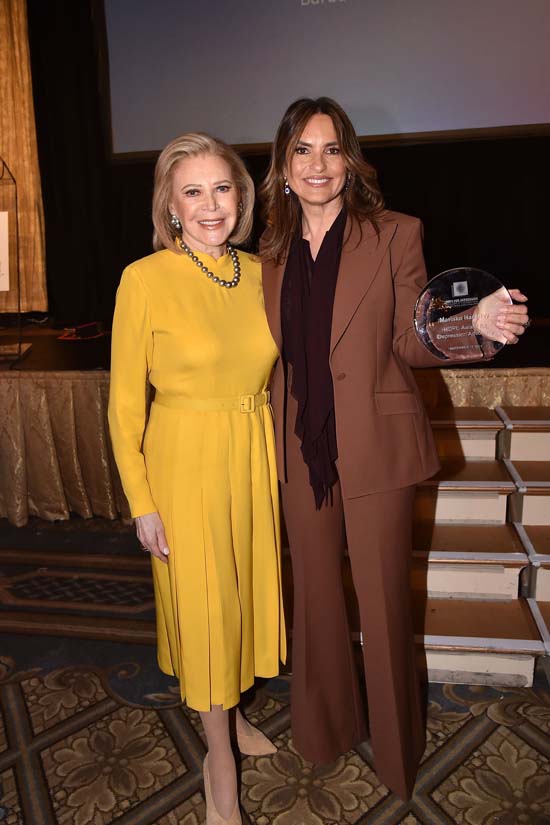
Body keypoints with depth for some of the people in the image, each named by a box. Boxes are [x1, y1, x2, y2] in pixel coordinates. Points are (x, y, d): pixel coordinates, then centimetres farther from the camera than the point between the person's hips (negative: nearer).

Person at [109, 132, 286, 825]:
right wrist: (141, 503, -9)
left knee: (246, 591, 18)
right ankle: (220, 763, 31)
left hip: (256, 460, 5)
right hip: (185, 463, -5)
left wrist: (277, 456, 9)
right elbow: (125, 403, -9)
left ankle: (229, 715, 45)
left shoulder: (259, 273, 3)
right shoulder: (145, 279, -12)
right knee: (204, 605, 8)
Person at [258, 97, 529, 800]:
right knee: (316, 596, 18)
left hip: (375, 449, -3)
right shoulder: (273, 253, 6)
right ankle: (326, 728, 43)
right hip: (302, 451, 4)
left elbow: (410, 342, -4)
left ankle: (396, 750, 36)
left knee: (384, 603, 8)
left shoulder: (394, 235, -5)